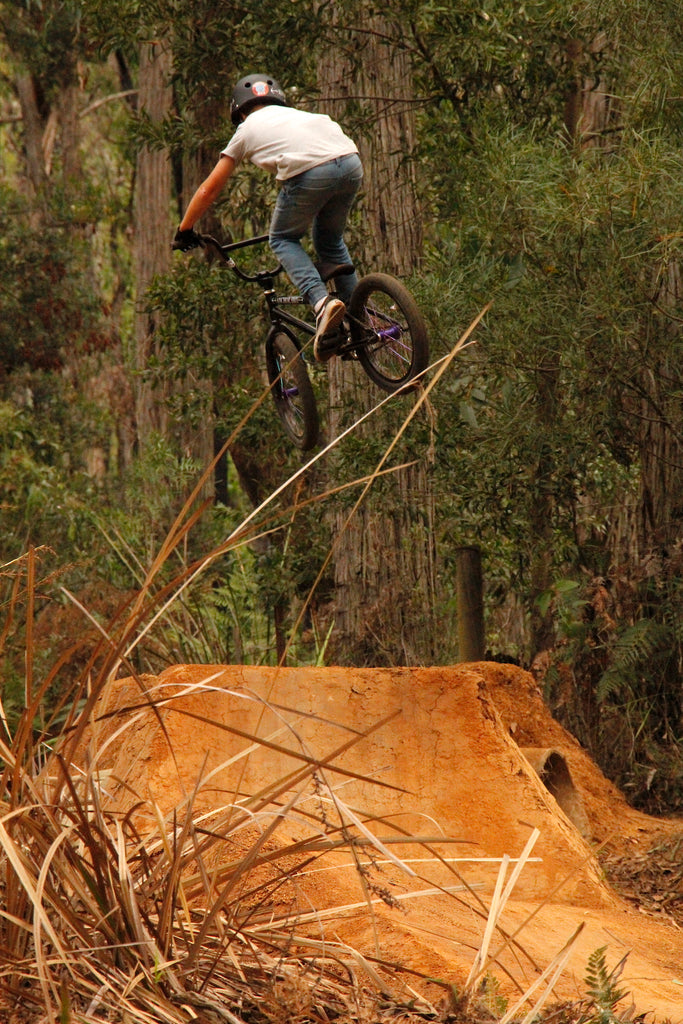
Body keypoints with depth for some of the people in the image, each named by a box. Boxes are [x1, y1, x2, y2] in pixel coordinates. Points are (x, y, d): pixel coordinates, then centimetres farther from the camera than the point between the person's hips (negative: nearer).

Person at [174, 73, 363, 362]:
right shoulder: (296, 114, 37)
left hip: (310, 175, -5)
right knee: (330, 240, 27)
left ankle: (321, 302, -8)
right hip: (351, 164, 5)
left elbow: (209, 190, 29)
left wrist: (184, 231, 41)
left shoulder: (247, 130, 25)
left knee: (283, 240, 17)